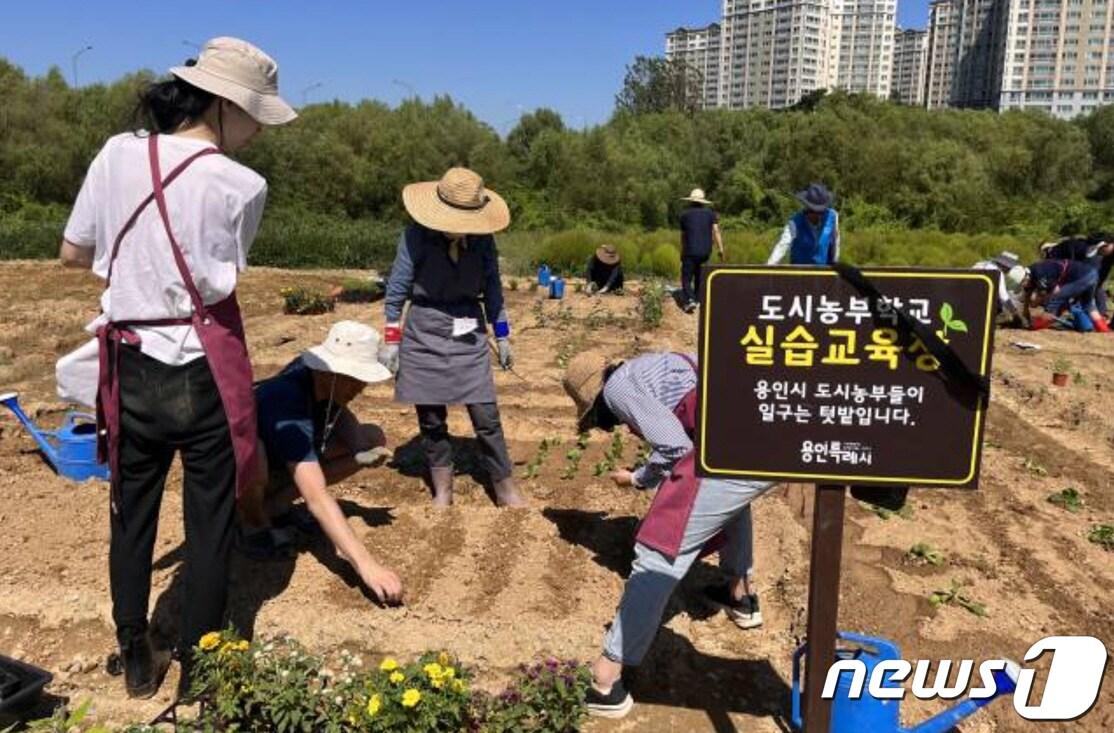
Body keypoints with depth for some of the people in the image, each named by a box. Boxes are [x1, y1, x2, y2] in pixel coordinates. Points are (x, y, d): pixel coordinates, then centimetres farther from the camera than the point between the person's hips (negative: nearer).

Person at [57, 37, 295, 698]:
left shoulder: (117, 155, -2)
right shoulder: (243, 186, -12)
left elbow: (74, 254, 7)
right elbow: (226, 273, 0)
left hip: (132, 370, 4)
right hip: (206, 374, -4)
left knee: (132, 516, 19)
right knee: (210, 522, 11)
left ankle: (138, 664, 34)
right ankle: (197, 669, 25)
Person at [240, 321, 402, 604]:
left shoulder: (316, 372, -17)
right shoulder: (287, 405, -38)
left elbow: (340, 413, 3)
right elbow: (317, 498, -46)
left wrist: (362, 447, -21)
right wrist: (366, 565, -53)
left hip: (287, 463, 7)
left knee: (374, 439, -6)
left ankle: (275, 505, -3)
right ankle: (255, 527, -9)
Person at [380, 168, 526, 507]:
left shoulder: (482, 239, -2)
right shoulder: (417, 235, -10)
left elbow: (492, 288, 9)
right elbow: (396, 289, -4)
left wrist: (502, 337, 10)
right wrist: (391, 340, -4)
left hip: (469, 335, 2)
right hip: (425, 335, -1)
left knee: (487, 416, 0)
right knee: (430, 417, 6)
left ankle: (505, 489, 13)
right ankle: (442, 489, 22)